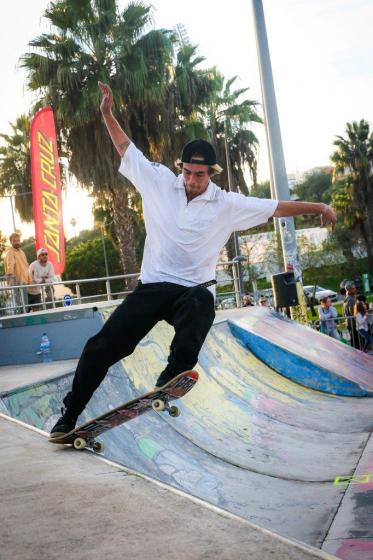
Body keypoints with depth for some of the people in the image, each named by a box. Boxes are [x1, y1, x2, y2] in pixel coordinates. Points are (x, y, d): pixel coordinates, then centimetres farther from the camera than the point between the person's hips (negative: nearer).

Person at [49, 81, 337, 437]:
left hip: (195, 290, -1)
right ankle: (69, 415, 8)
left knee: (184, 357, -27)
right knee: (103, 346, -5)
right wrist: (107, 114, 4)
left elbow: (276, 207, 4)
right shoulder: (160, 181, 2)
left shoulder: (227, 204, 0)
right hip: (153, 286, 1)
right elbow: (126, 149, 10)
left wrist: (318, 207, 4)